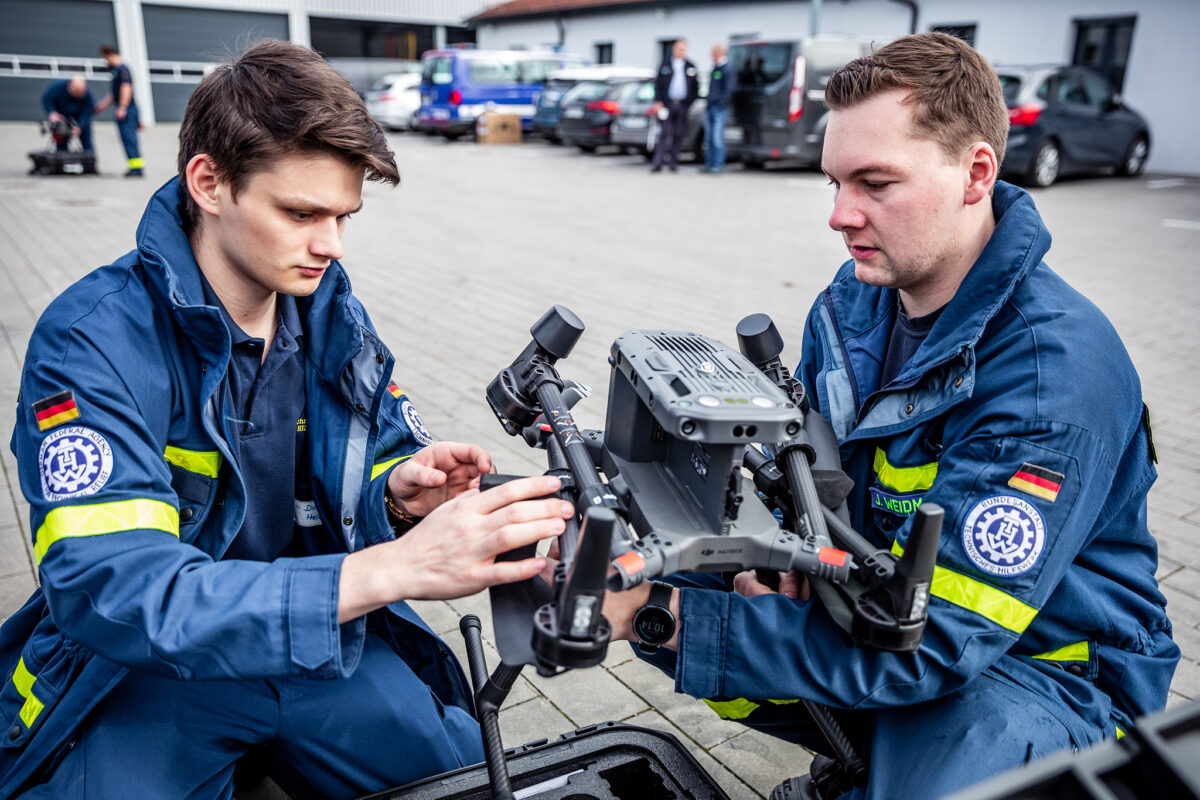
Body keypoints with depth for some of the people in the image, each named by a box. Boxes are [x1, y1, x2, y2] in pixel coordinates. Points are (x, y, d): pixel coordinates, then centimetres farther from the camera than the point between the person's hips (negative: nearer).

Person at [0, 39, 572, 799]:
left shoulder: (333, 313, -3)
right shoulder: (94, 342, -21)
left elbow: (378, 463, 5)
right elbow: (110, 589, -32)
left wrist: (399, 495, -21)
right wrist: (393, 567, -43)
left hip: (326, 642, 4)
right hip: (155, 673, -4)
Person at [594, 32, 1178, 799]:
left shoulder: (1057, 369, -28)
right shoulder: (853, 301, -5)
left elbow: (932, 641, -31)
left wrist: (664, 617, -34)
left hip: (1047, 668, -6)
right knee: (672, 578, -7)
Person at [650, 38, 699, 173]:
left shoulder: (691, 67, 12)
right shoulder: (665, 65, 8)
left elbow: (696, 86, 13)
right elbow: (658, 84, 6)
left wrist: (691, 102, 1)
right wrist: (658, 101, -5)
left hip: (683, 105, 2)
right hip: (668, 104, -2)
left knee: (678, 134, 3)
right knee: (664, 133, -8)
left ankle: (673, 162, 11)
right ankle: (657, 163, -11)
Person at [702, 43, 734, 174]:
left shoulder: (727, 69, -7)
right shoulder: (714, 68, 18)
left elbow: (728, 90, -10)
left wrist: (721, 104, -16)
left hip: (720, 109, -8)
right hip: (710, 108, 8)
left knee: (717, 138, -9)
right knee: (708, 138, 8)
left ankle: (718, 165, -6)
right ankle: (709, 164, 13)